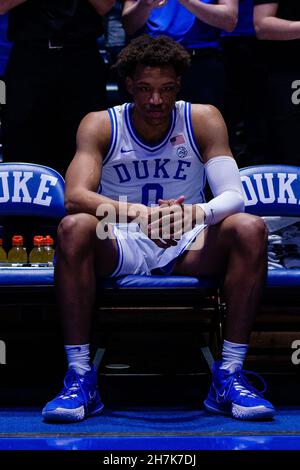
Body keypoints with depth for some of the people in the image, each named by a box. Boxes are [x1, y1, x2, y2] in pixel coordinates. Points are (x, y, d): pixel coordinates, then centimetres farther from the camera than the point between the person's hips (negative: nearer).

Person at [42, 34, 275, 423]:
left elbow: (234, 196, -14)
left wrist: (195, 213, -38)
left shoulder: (203, 120, -4)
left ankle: (229, 376, -24)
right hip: (121, 249, -1)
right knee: (74, 228, -32)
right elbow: (75, 196, -23)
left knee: (250, 228, -26)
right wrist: (139, 213, -41)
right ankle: (80, 376, -27)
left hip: (189, 249, 1)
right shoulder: (100, 125, -7)